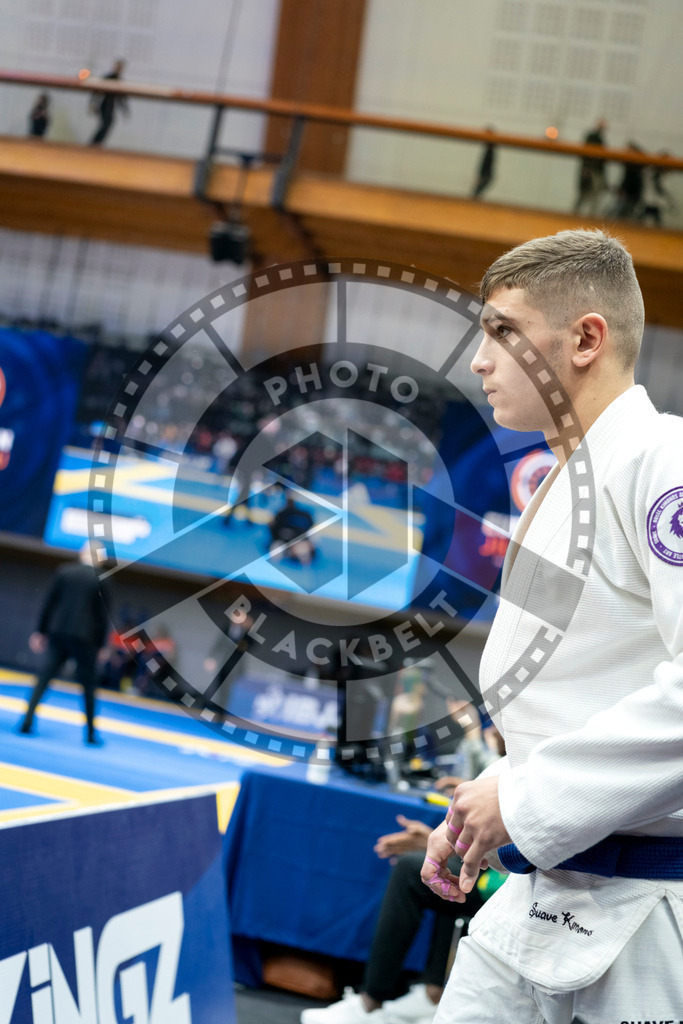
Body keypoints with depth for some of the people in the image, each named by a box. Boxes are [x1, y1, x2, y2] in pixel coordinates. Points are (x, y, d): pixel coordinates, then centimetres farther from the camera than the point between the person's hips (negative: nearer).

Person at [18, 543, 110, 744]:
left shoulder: (64, 571, 3)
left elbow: (48, 603, 4)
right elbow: (102, 615, -3)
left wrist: (41, 631, 11)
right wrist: (100, 645, 4)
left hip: (58, 632, 2)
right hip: (84, 637, -2)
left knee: (44, 677, 6)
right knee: (88, 684, 8)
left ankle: (27, 722, -4)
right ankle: (91, 733, 11)